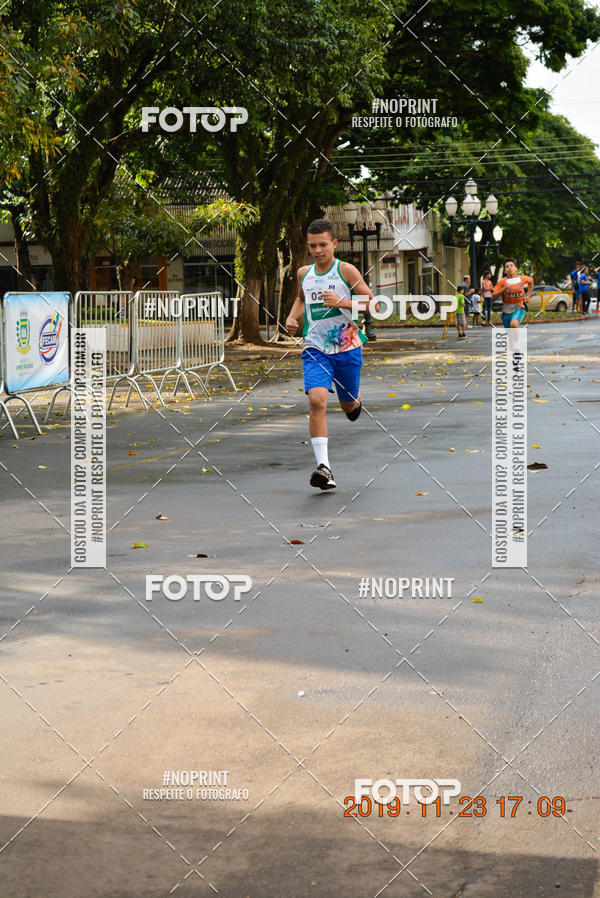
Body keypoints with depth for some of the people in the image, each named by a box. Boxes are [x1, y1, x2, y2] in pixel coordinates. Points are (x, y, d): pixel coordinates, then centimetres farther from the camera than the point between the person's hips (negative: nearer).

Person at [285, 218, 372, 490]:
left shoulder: (346, 270, -7)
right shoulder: (304, 273, 6)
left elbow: (372, 303, -8)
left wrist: (341, 302, -21)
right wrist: (292, 318, 9)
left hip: (347, 348, -1)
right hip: (315, 348, 2)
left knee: (348, 405, 15)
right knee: (316, 400, -21)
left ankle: (355, 400, 56)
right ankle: (323, 466, -25)